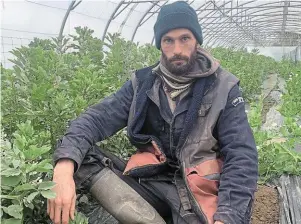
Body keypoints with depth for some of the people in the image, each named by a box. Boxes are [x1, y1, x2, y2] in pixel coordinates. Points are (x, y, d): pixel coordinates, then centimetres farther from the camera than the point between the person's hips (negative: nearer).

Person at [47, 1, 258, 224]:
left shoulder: (224, 88, -4)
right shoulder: (143, 82, 4)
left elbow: (242, 156, -12)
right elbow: (98, 117, -8)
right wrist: (65, 163, -27)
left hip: (197, 189, -3)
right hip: (151, 180, 3)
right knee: (80, 157, -18)